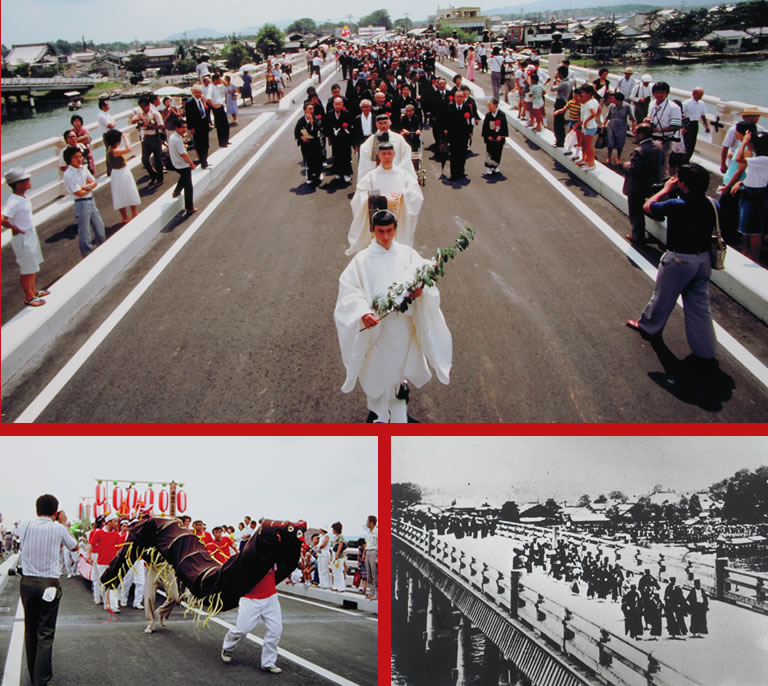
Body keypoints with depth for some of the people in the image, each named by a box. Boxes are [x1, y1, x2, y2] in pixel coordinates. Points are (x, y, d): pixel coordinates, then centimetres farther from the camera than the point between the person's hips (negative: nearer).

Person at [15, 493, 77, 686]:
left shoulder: (26, 527, 1)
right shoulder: (58, 529, -6)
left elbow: (17, 533, 27)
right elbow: (74, 547, 13)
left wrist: (37, 519, 30)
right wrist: (64, 523, 20)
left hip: (27, 583, 4)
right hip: (49, 585, -3)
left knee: (30, 631, 14)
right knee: (45, 634, -2)